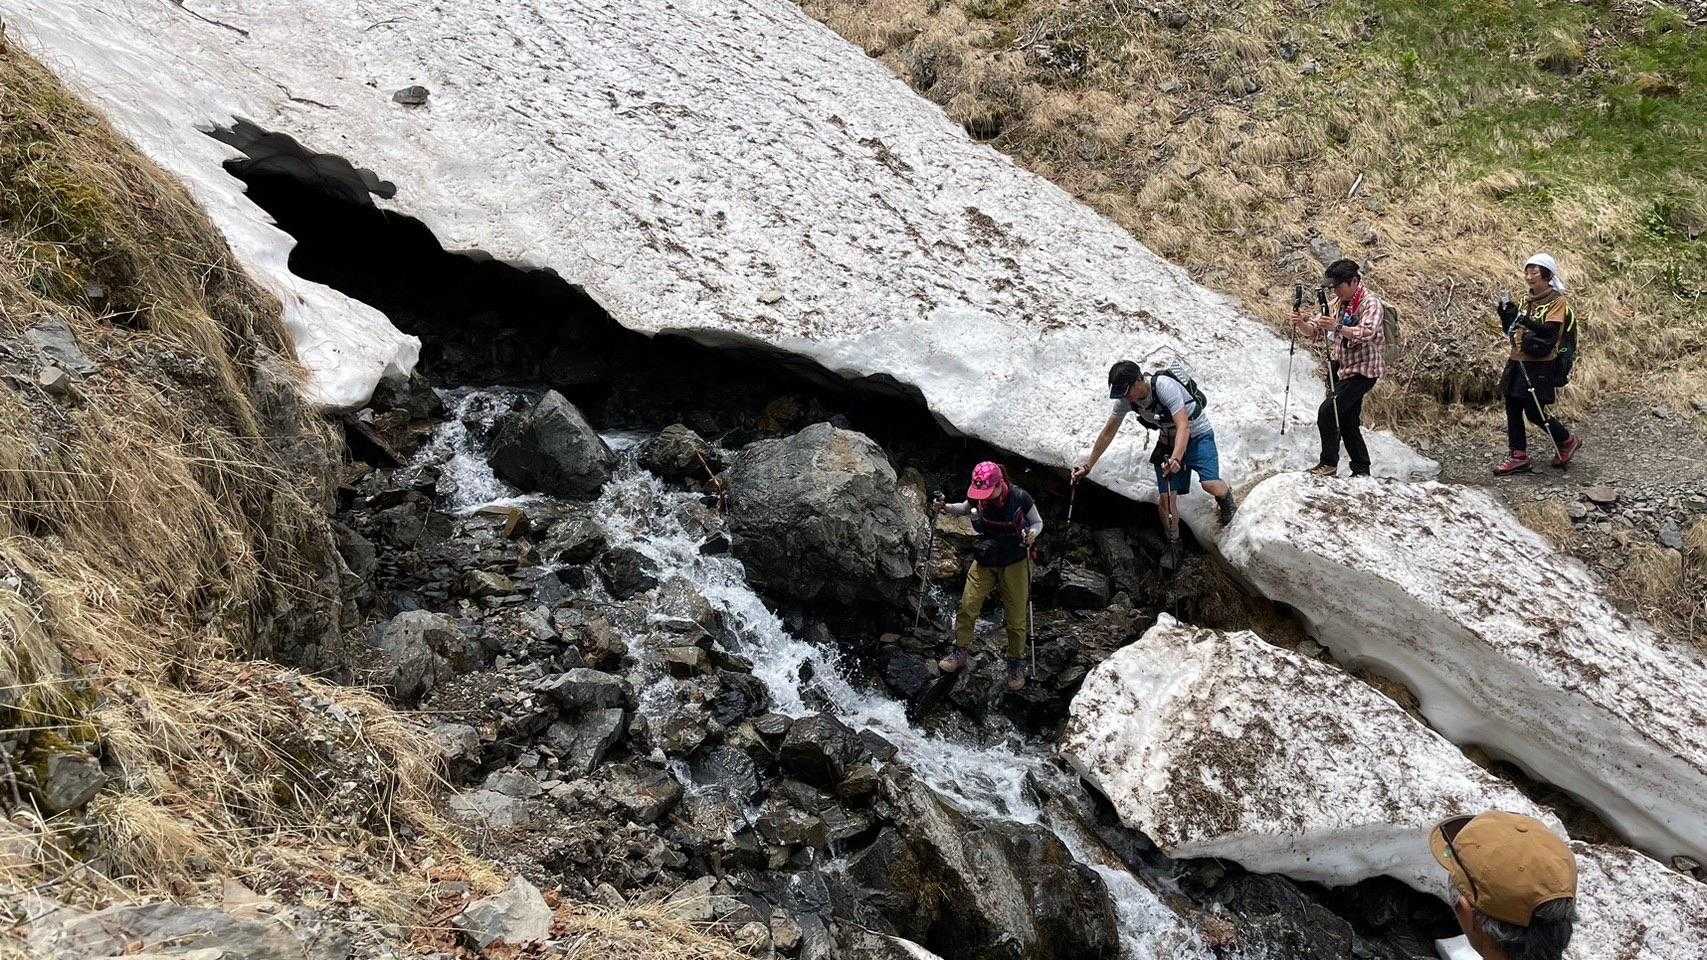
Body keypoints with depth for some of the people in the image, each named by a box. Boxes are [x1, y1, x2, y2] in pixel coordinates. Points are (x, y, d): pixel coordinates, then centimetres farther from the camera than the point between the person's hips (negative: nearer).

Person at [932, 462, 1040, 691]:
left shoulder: (1019, 498, -22)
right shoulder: (977, 498, -13)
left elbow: (1037, 522, -6)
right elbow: (964, 508, 11)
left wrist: (1032, 533, -29)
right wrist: (946, 508, -10)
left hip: (1014, 563, -3)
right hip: (984, 562, 3)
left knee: (1016, 617, 2)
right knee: (967, 607, -3)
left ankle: (1016, 664, 22)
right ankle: (961, 653, 18)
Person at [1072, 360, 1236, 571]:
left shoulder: (1165, 386, -34)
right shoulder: (1125, 399, -15)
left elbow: (1183, 427, -39)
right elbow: (1108, 433, -2)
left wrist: (1175, 459, -54)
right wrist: (1088, 466, -2)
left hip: (1197, 434, -5)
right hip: (1168, 440, 5)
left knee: (1210, 484, -25)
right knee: (1166, 497, -7)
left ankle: (1226, 496, 11)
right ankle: (1173, 544, 11)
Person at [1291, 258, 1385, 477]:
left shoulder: (1371, 303, -14)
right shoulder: (1338, 303, 11)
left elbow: (1368, 332, -31)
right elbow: (1314, 330, 10)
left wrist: (1338, 328, -46)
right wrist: (1302, 323, -12)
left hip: (1362, 371, -9)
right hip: (1341, 369, 9)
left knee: (1327, 410, -20)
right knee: (1348, 422, 11)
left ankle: (1329, 463, -10)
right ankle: (1362, 470, 21)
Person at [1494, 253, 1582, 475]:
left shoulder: (1556, 300, -7)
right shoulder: (1528, 300, 14)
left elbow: (1550, 331, -19)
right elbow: (1511, 331, 17)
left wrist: (1526, 321, -31)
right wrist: (1506, 315, -1)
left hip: (1540, 365, -7)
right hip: (1518, 362, 7)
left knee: (1534, 413, -5)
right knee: (1512, 409, 4)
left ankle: (1568, 440, 19)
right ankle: (1519, 457, 11)